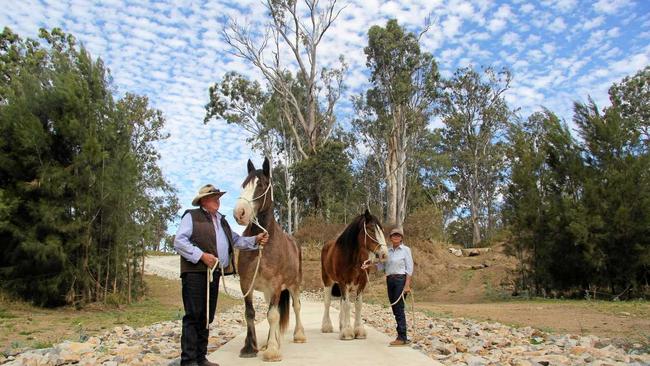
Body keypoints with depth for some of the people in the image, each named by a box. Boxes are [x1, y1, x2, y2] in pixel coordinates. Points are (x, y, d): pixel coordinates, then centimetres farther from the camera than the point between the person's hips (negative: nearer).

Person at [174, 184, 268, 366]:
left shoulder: (221, 221, 23)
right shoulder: (191, 216, 1)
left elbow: (236, 240, 20)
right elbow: (179, 242, -9)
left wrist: (255, 240, 4)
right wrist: (201, 255, -18)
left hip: (214, 274, 7)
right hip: (195, 273, -7)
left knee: (207, 317, 11)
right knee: (193, 316, -7)